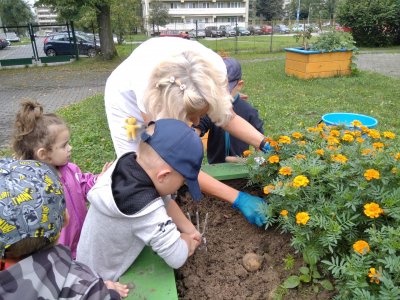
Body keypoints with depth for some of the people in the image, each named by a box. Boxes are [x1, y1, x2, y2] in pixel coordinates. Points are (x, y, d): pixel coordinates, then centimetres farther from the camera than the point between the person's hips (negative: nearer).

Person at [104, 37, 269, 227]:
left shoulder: (213, 70, -35)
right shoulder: (146, 91, -44)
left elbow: (228, 117, -17)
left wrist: (265, 146, -33)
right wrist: (238, 199, -41)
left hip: (176, 94, 4)